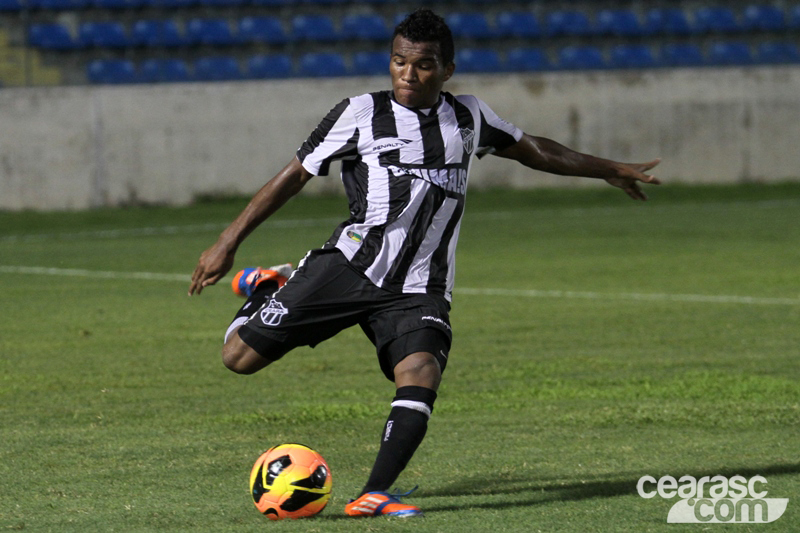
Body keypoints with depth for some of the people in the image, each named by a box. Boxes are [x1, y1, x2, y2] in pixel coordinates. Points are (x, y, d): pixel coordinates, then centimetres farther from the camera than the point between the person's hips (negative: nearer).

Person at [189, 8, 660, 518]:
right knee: (241, 356, -7)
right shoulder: (361, 114, 1)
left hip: (418, 289, 2)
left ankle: (373, 496, -26)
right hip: (350, 264, -2)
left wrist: (610, 170, 34)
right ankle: (269, 287, 26)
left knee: (420, 377, -26)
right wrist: (228, 243, 2)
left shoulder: (468, 117, 12)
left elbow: (532, 149, 28)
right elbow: (295, 175, 5)